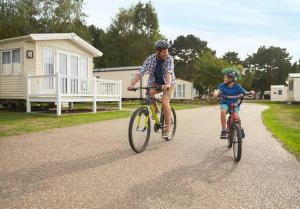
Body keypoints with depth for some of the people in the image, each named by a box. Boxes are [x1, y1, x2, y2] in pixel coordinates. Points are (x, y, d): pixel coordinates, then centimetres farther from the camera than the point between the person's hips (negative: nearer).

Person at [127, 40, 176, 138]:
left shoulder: (169, 59, -21)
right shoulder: (150, 59, -15)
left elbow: (169, 72, -38)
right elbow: (140, 72, -23)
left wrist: (167, 84, -58)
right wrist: (132, 84, -38)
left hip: (169, 83, -2)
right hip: (156, 82, 3)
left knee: (165, 102, -24)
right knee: (149, 92, -30)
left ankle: (168, 128, -10)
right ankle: (156, 109, 0)